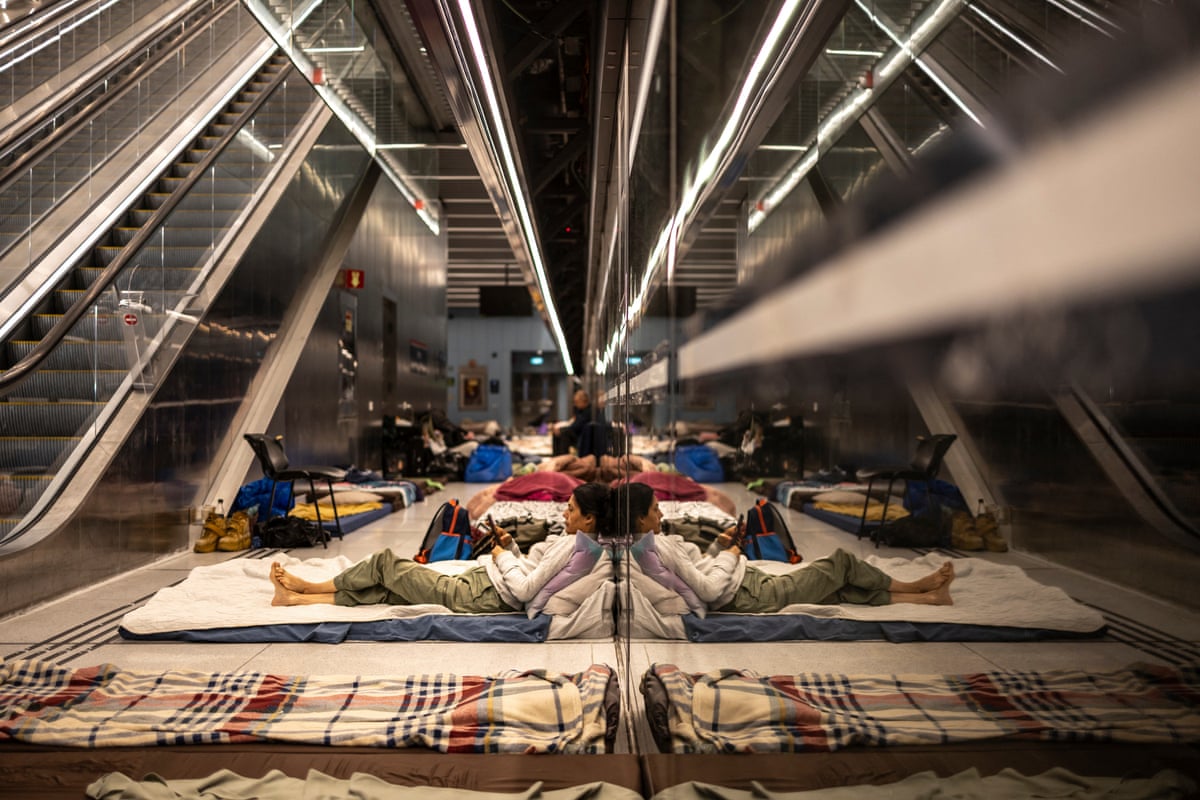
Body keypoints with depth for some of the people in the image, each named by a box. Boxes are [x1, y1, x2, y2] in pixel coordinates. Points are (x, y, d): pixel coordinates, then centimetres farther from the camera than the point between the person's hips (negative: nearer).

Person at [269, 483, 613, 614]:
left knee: (386, 563, 1)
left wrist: (502, 558, -11)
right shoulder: (576, 541, 9)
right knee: (385, 591, 10)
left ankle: (307, 587, 20)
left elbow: (524, 590, -25)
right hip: (478, 583, 9)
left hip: (480, 597, -9)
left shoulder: (574, 545, -21)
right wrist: (511, 548, 4)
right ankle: (297, 598, 17)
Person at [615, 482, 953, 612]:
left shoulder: (650, 541, 4)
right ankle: (915, 586, 27)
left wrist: (718, 547, 2)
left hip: (755, 584, 10)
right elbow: (709, 589, -28)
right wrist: (728, 557, -12)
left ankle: (927, 598, 26)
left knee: (840, 589, 15)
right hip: (754, 595, -10)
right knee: (841, 560, 4)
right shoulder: (658, 546, -27)